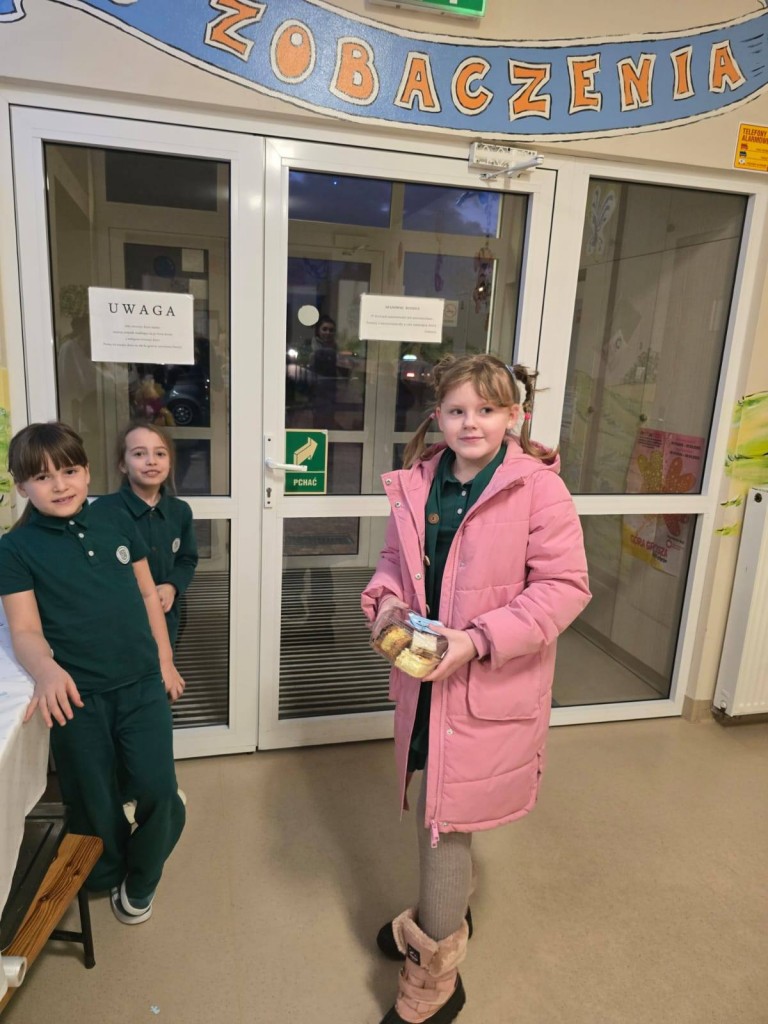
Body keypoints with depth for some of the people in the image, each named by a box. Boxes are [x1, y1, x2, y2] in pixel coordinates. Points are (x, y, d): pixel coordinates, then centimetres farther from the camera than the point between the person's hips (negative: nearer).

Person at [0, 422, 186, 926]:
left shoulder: (116, 520, 2)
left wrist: (165, 660, 9)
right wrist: (47, 671, -30)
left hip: (142, 683, 2)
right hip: (78, 694, -2)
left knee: (160, 794, 3)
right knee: (95, 805, 14)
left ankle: (139, 880, 33)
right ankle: (109, 878, 45)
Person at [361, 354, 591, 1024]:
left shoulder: (538, 487, -14)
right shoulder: (416, 486, 2)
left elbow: (565, 586, -16)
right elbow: (395, 560, 13)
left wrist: (478, 639, -23)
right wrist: (387, 599, -9)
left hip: (491, 686, -5)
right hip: (424, 675, 5)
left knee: (444, 816, 4)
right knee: (439, 808, 23)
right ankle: (448, 911, 53)